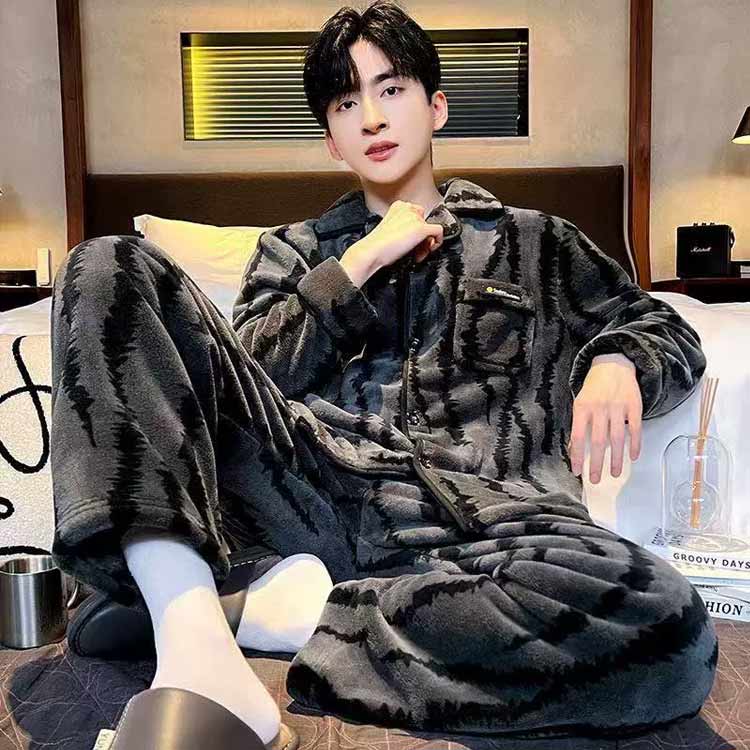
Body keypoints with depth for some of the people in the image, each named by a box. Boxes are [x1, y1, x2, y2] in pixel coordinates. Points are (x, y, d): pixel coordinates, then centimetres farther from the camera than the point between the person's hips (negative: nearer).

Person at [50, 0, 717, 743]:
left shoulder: (532, 242, 23)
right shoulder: (294, 249, 25)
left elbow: (669, 331, 25)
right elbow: (247, 375, 9)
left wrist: (616, 361, 1)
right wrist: (364, 260, 5)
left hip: (480, 510, 0)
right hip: (318, 480, 1)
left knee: (669, 636, -33)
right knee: (110, 267, -14)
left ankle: (316, 619, -18)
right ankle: (191, 630, -29)